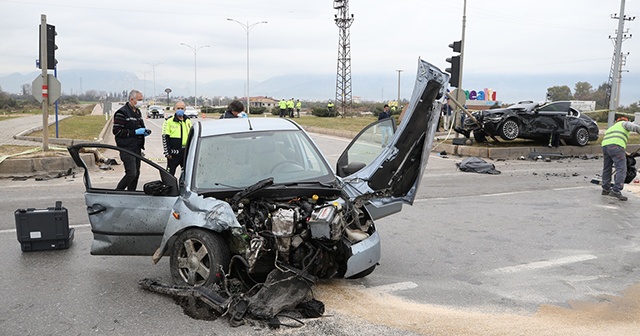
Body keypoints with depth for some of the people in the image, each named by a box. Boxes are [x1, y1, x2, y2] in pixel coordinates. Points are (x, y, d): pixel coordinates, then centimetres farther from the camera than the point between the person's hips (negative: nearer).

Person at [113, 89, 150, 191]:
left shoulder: (138, 112, 17)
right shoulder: (122, 113, -10)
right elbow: (116, 131, -16)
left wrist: (144, 132, 6)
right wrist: (135, 132, -18)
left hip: (137, 148, 9)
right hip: (127, 149, -9)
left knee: (136, 173, 10)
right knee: (131, 174, -15)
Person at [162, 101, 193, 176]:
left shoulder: (188, 121, 11)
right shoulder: (169, 121, -5)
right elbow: (165, 137, -7)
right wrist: (167, 153, -11)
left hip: (186, 152, 5)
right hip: (174, 152, -5)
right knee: (170, 173, 1)